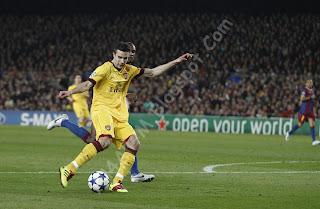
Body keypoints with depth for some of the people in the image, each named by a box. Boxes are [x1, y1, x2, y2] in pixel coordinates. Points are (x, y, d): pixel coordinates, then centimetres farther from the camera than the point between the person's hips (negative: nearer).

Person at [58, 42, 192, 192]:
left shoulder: (129, 71, 15)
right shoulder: (106, 69, -5)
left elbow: (153, 72, 23)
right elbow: (87, 85, -14)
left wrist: (175, 62, 20)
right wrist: (70, 92, -32)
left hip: (119, 116, 7)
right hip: (102, 110, -7)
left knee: (134, 144, -12)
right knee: (105, 141, -33)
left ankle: (117, 183, -8)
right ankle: (68, 170, -34)